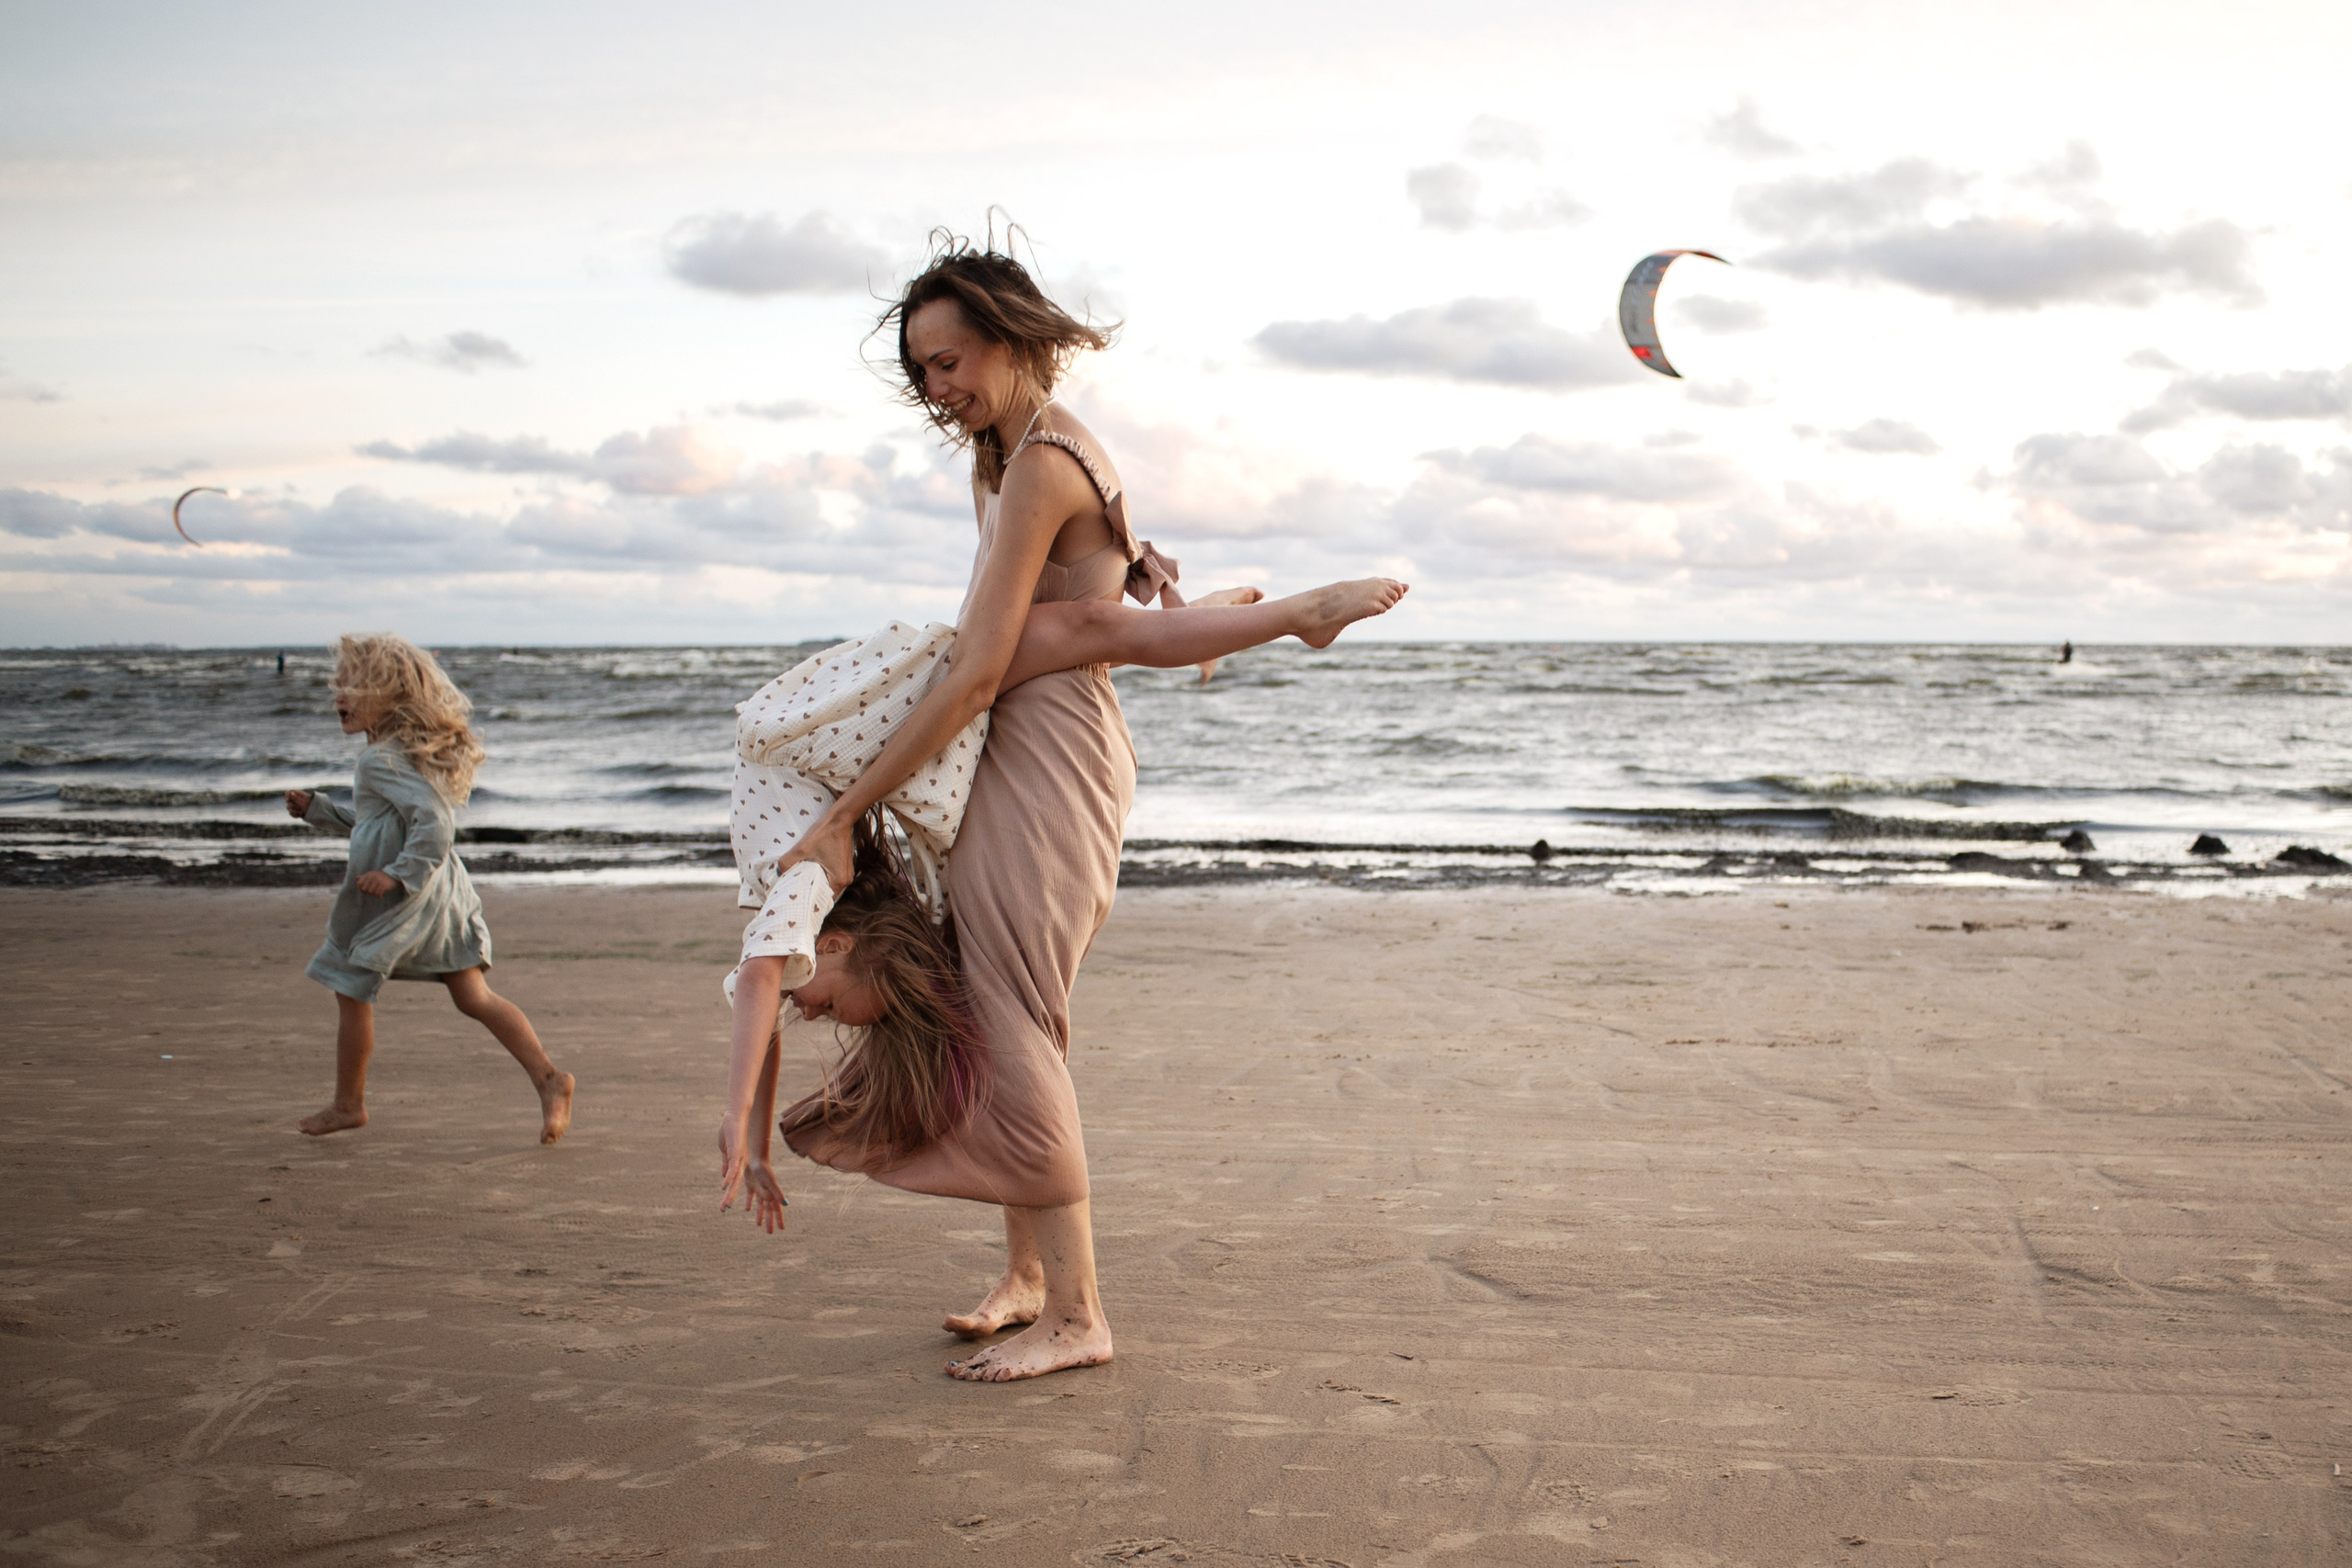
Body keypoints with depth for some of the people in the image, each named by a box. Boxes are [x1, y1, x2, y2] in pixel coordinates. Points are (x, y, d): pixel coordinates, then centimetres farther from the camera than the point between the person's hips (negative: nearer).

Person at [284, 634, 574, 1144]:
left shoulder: (382, 762, -15)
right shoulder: (412, 751, 16)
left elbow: (433, 822, -25)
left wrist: (399, 874, -24)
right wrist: (317, 809, 26)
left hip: (395, 900, -9)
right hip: (443, 891, 9)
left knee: (351, 992, 9)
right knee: (474, 996, 5)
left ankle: (347, 1105, 22)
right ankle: (548, 1079, -5)